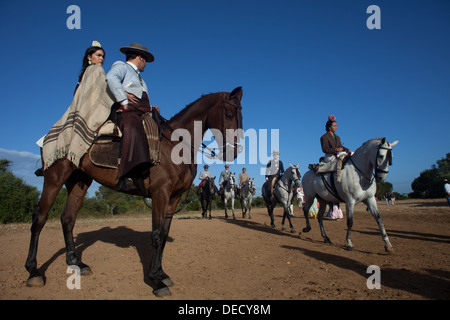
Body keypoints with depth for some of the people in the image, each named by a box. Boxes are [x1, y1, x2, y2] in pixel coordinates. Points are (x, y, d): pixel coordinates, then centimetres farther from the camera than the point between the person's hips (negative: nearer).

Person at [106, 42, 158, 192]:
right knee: (134, 132, -36)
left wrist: (151, 108, 12)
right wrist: (124, 101, -19)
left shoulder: (138, 77, 39)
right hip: (127, 111, -9)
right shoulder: (121, 66, 12)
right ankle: (127, 177, -50)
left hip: (141, 113, 9)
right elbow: (111, 78, -12)